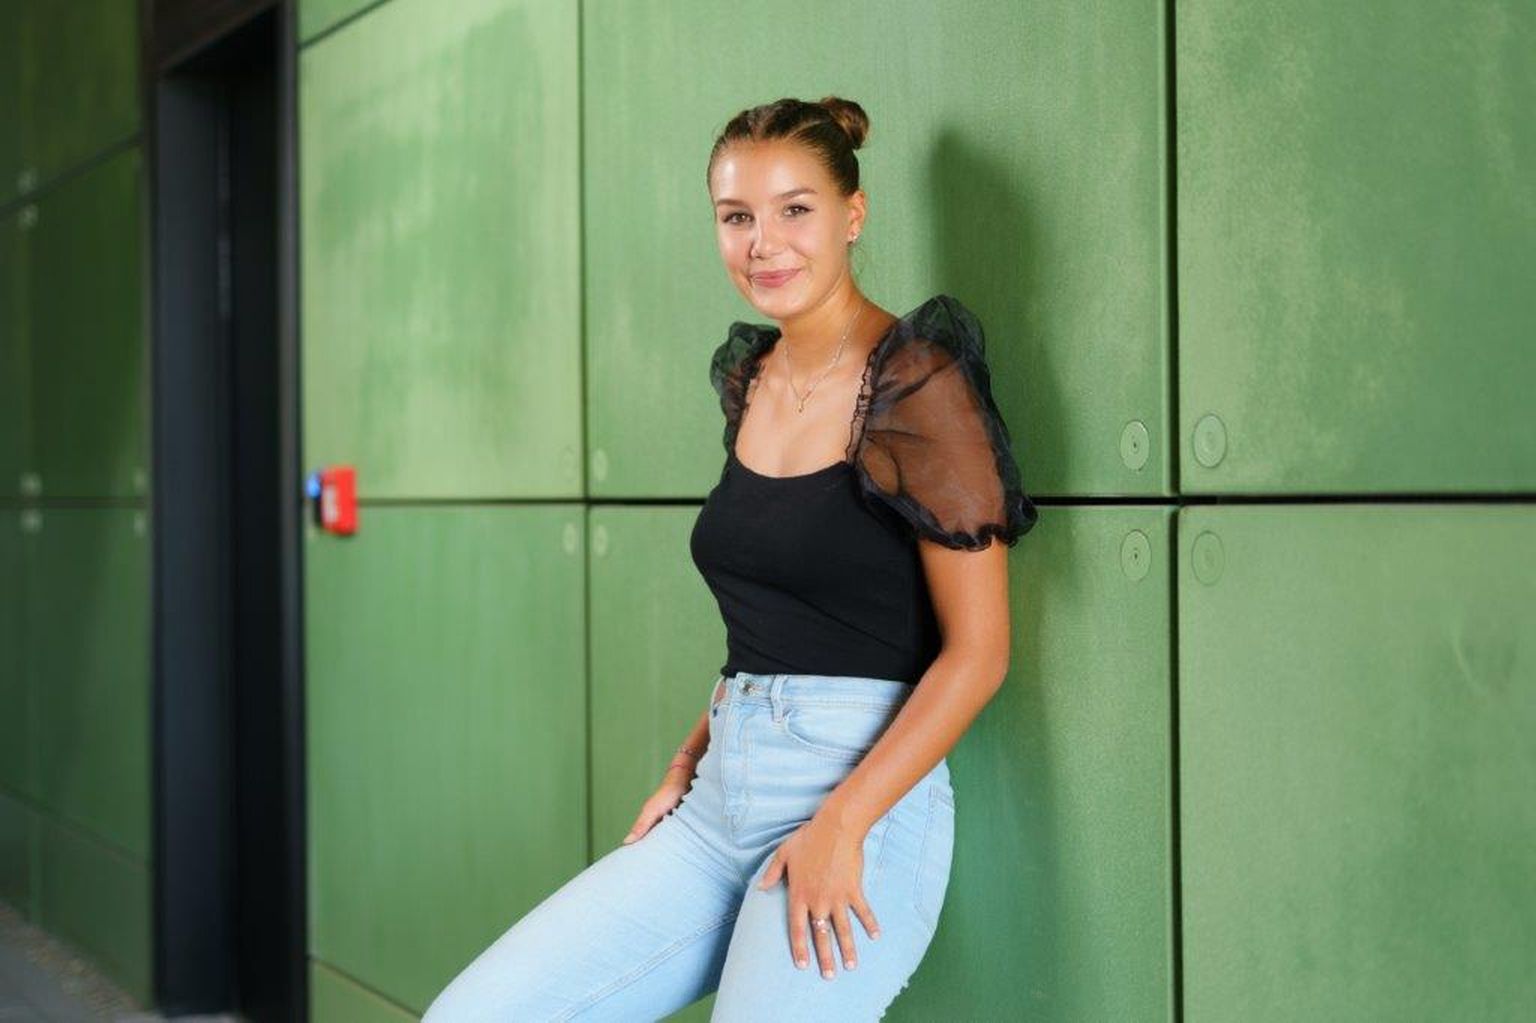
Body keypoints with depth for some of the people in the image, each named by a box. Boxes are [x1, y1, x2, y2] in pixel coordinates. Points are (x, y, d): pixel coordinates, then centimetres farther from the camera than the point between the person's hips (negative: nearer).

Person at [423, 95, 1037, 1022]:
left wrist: (839, 825, -18)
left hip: (861, 788, -7)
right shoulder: (750, 380, 12)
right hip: (720, 799, 7)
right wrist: (688, 765, 13)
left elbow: (977, 651, -12)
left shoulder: (916, 380, -10)